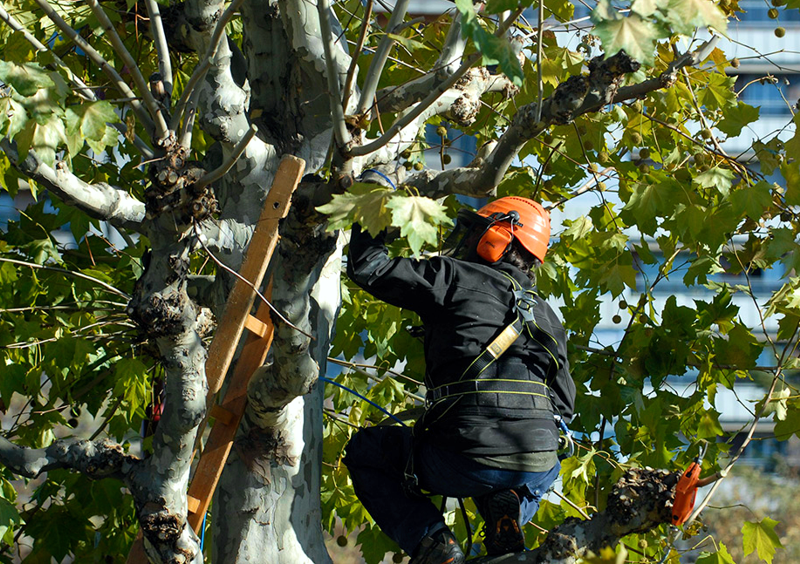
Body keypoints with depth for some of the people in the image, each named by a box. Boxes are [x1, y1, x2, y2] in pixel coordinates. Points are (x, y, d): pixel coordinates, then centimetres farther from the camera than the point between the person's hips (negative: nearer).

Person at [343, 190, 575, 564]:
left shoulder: (455, 277, 5)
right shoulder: (548, 319, 22)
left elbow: (368, 268, 5)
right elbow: (564, 404, 24)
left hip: (470, 461, -5)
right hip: (538, 470, 5)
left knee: (363, 450, 21)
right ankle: (507, 512, 8)